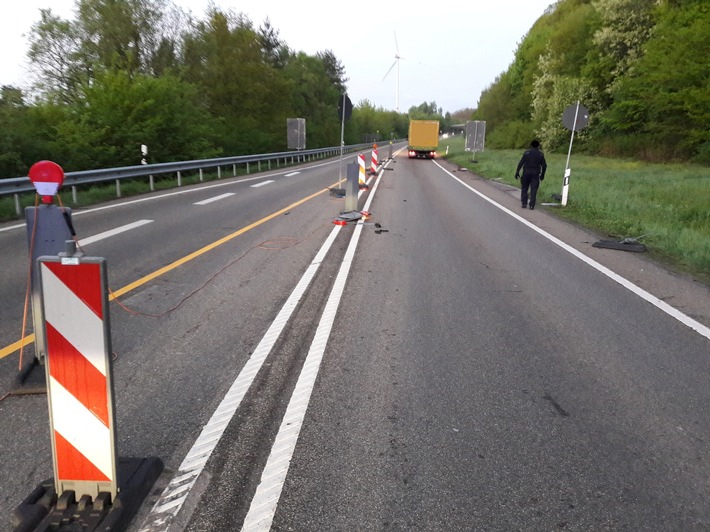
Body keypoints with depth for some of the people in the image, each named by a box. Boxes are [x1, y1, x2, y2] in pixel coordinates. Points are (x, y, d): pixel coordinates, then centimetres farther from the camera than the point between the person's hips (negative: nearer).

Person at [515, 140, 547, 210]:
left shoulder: (527, 153, -1)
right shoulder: (541, 154, 4)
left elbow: (521, 163, -7)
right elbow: (544, 165, 5)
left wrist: (517, 172, -4)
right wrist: (542, 174, 16)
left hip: (526, 173, -1)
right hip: (535, 174, 1)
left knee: (524, 188, 9)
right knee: (534, 189, 2)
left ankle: (524, 204, 3)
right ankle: (532, 205, -2)